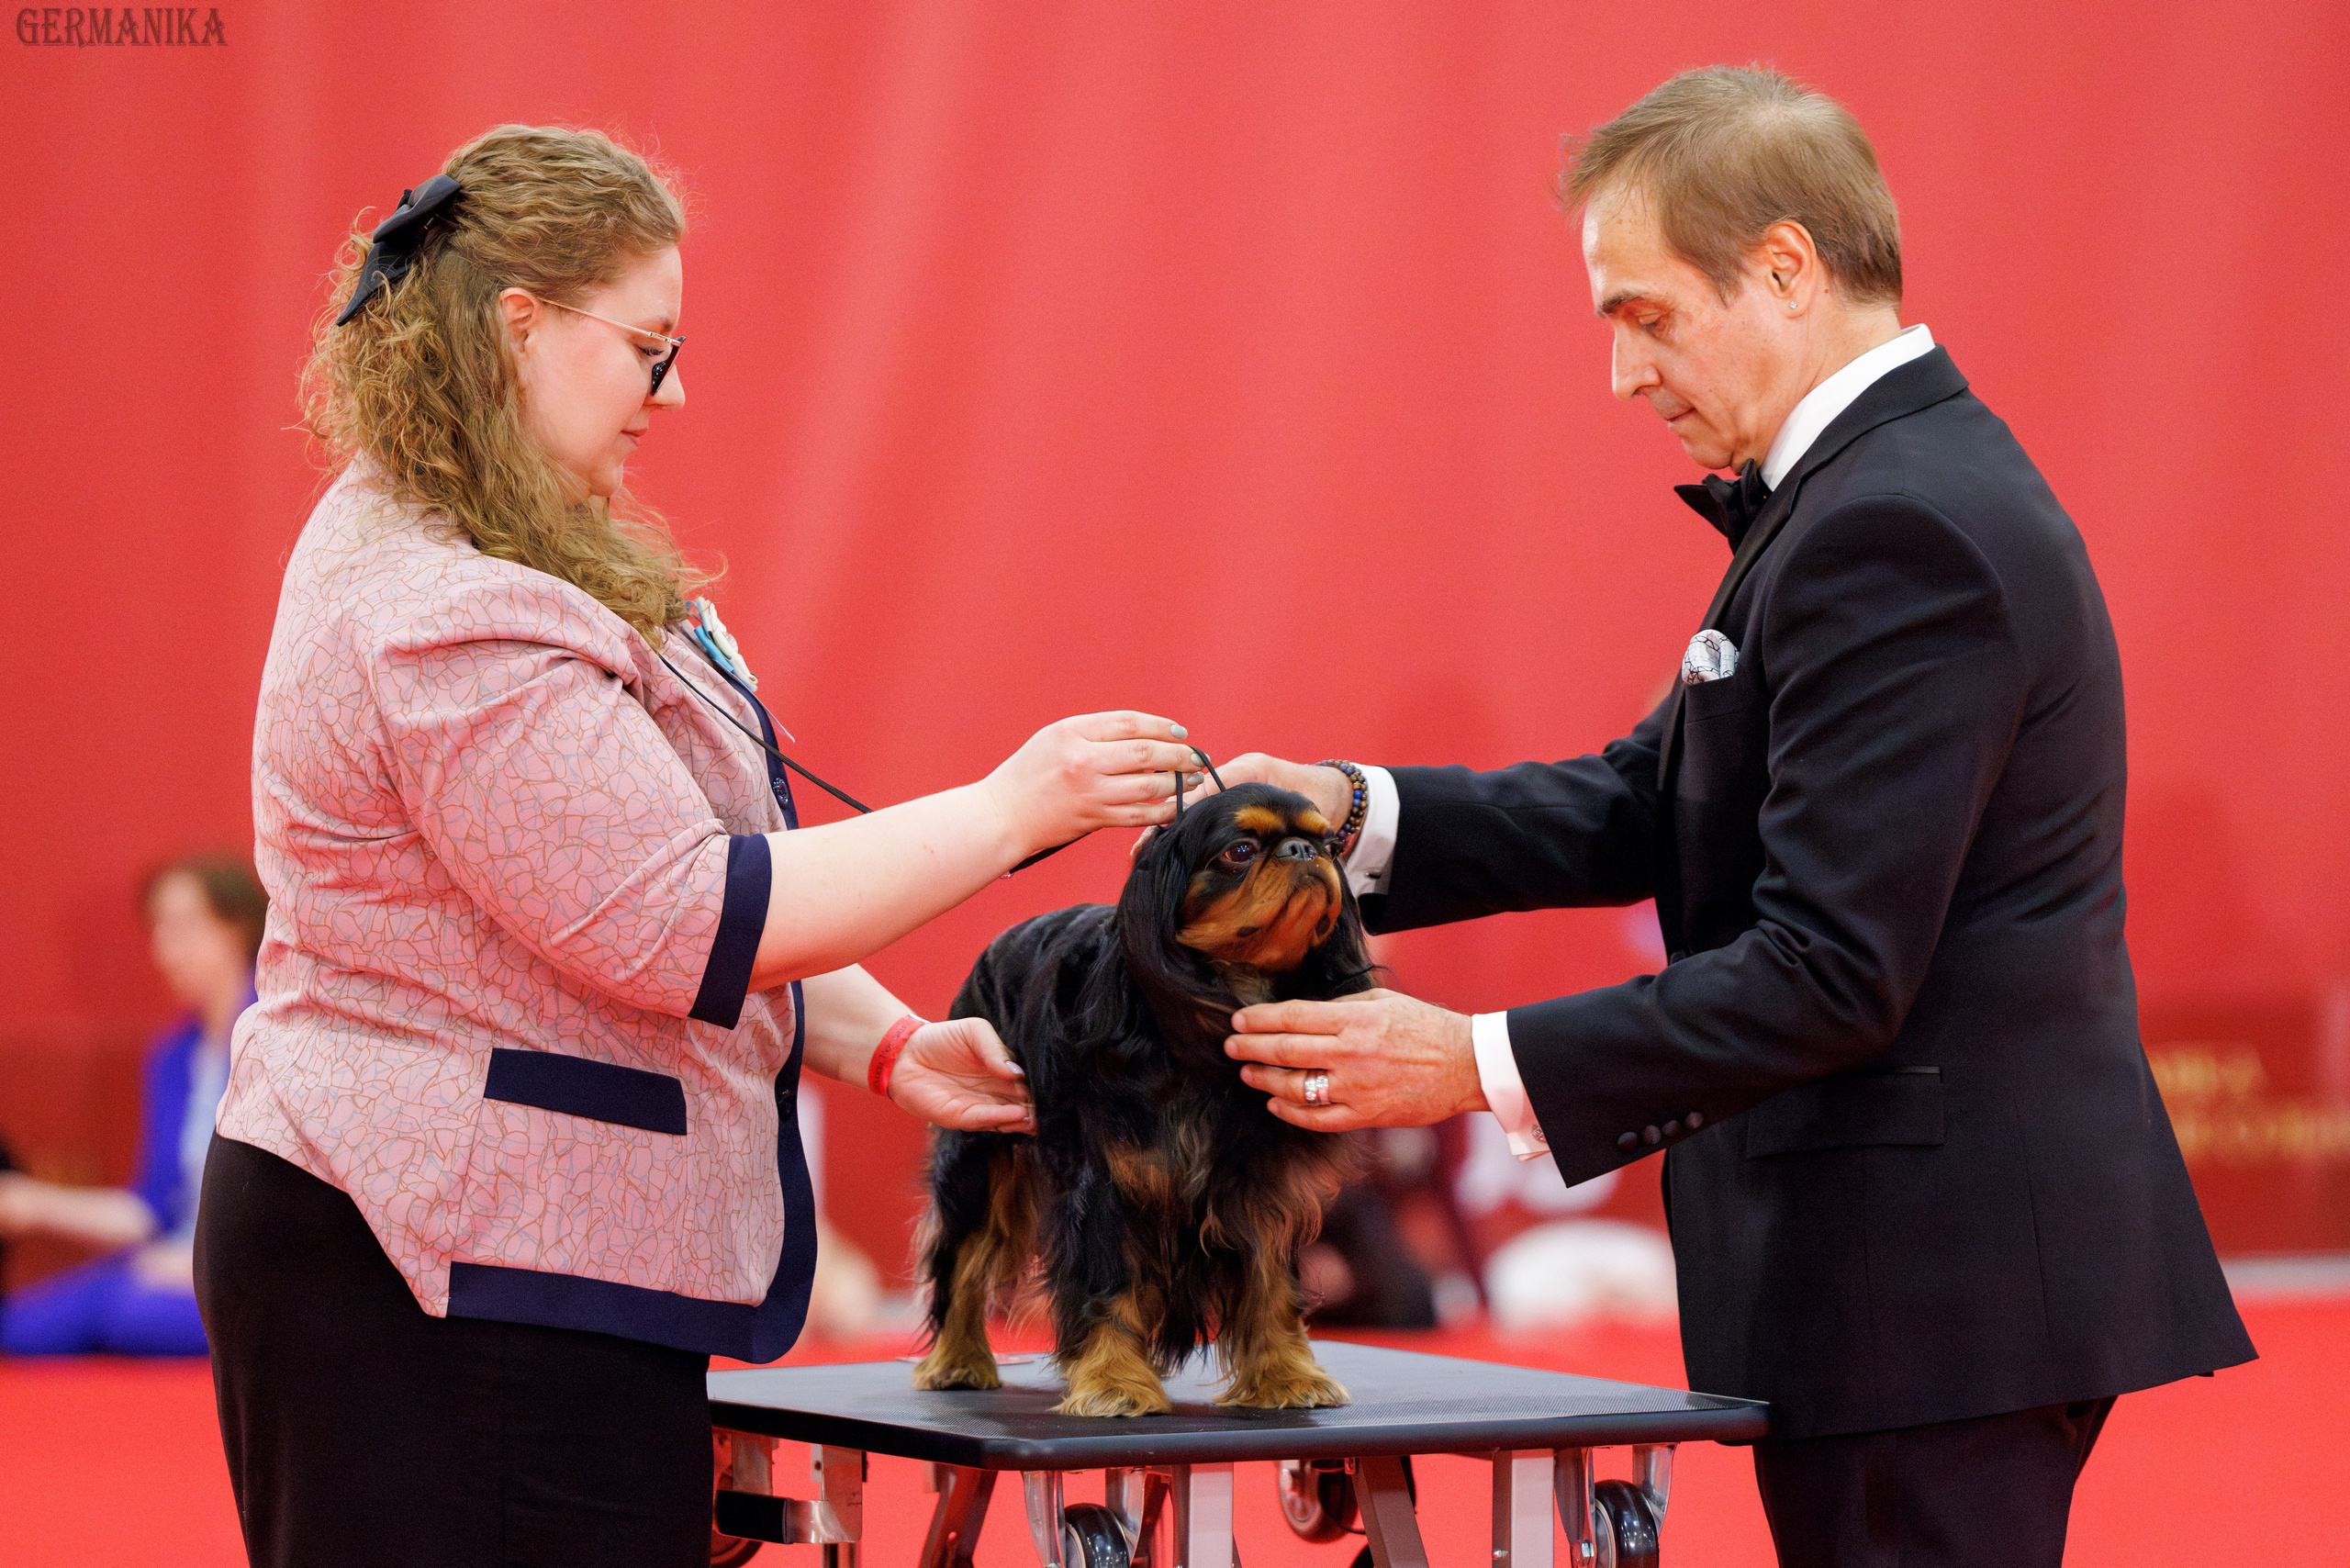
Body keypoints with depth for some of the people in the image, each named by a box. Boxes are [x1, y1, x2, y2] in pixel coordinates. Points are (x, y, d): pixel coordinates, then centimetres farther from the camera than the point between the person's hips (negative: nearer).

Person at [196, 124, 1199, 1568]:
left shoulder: (503, 565, 16)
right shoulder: (446, 622, -20)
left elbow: (639, 880, 19)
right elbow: (675, 924, -23)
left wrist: (890, 1051, 8)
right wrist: (1008, 814, -17)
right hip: (448, 1289, -11)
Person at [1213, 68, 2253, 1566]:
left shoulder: (1896, 530, -19)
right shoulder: (1898, 486, 14)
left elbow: (1833, 975, -23)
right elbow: (1658, 808, 14)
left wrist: (1479, 1065, -21)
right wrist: (1360, 815, 2)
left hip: (1933, 1292, -10)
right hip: (1961, 1268, 10)